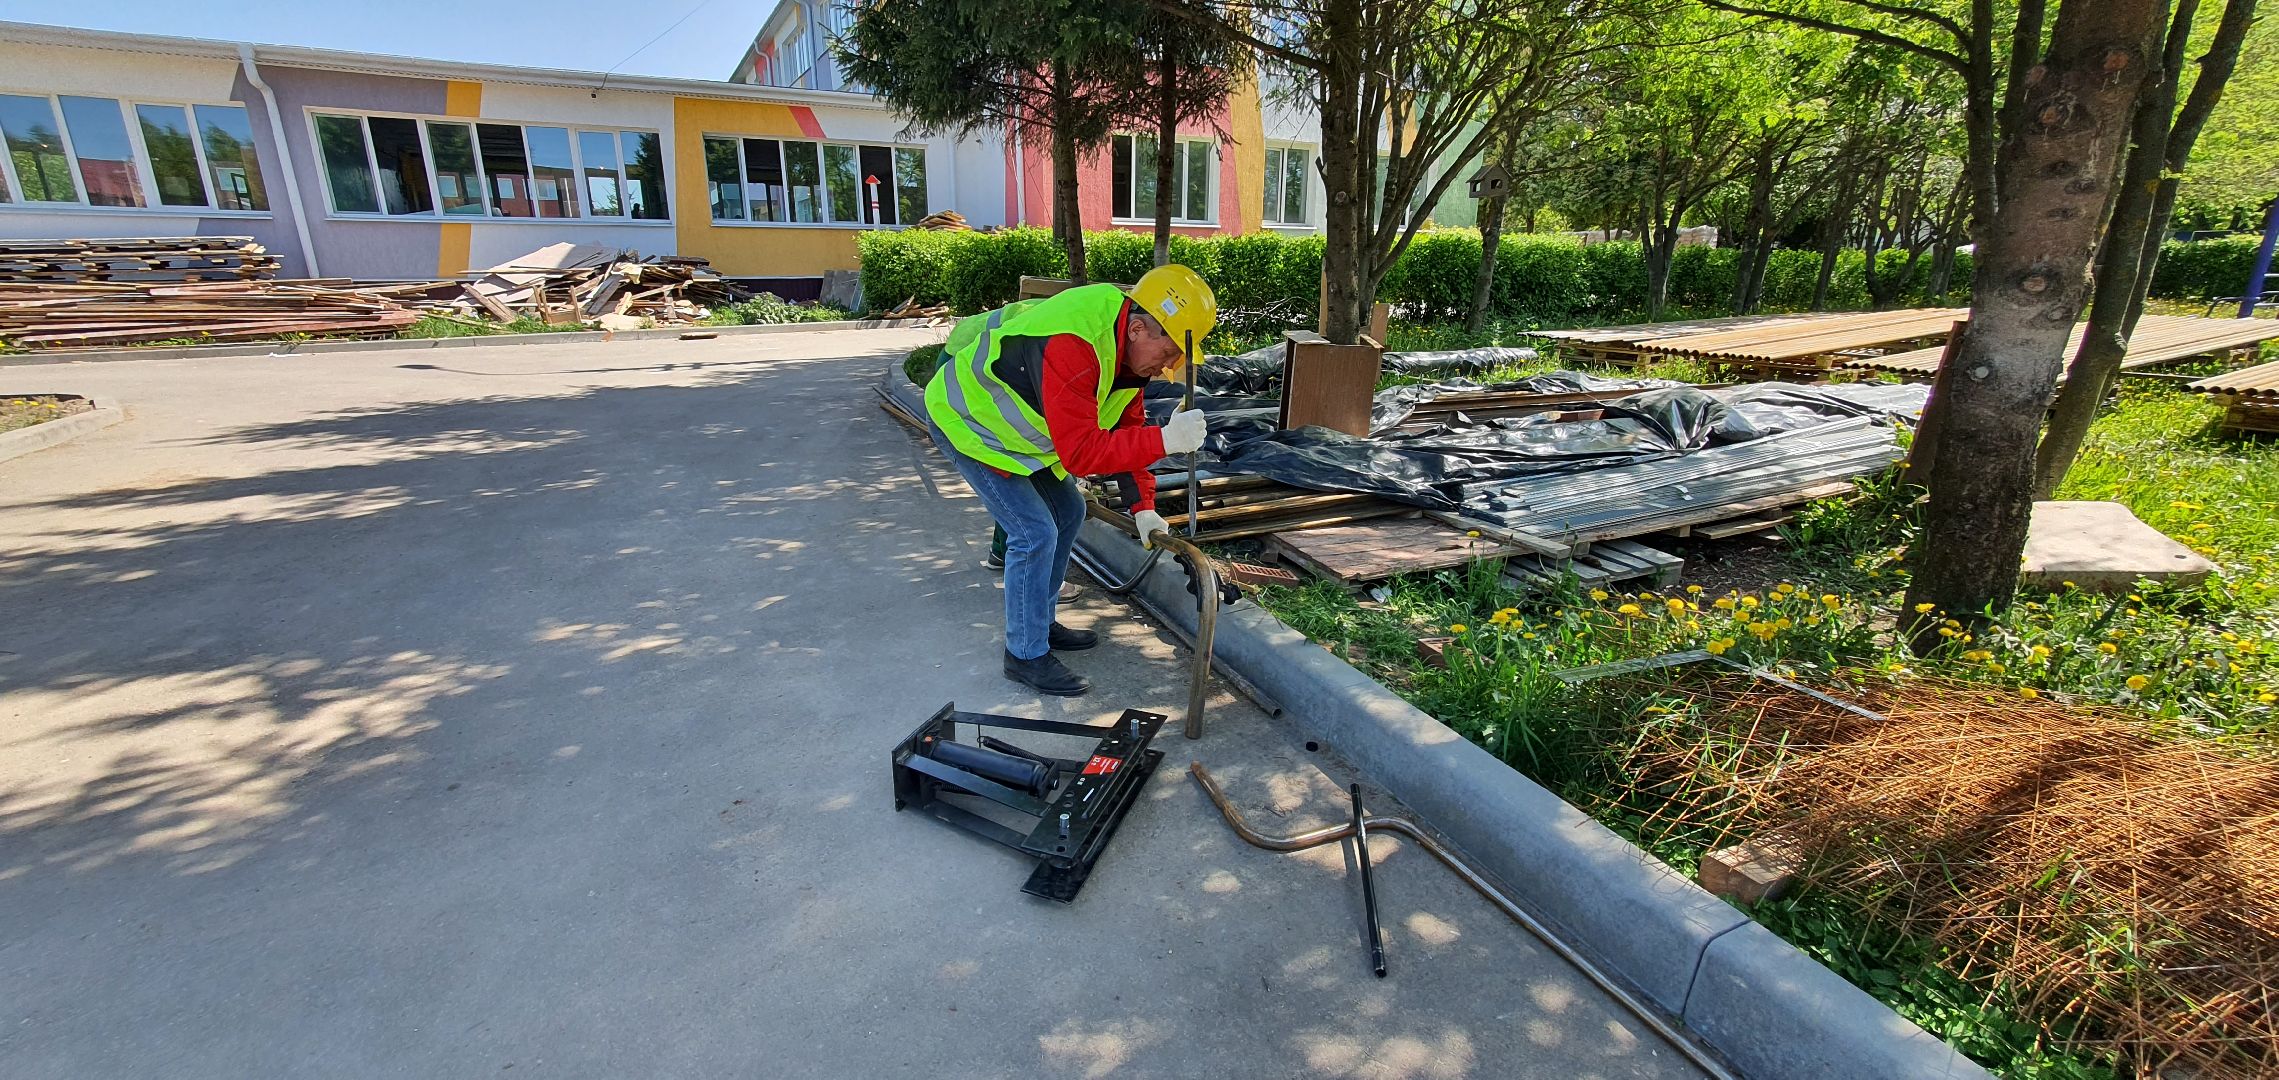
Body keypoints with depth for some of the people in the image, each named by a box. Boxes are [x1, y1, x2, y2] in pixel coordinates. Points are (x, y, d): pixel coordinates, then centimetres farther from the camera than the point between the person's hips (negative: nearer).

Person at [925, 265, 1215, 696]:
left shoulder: (1125, 344, -6)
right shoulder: (1072, 348, -38)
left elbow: (1127, 428, 2)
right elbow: (1080, 454, -39)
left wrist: (1143, 507, -2)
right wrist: (1164, 440, -41)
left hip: (1010, 419, 10)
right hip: (966, 420, -9)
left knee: (1068, 513, 13)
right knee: (1035, 533, -13)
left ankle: (1040, 624, 27)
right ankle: (1026, 655, 4)